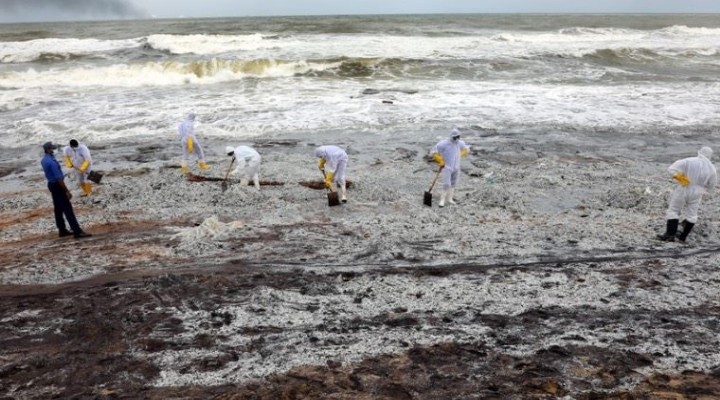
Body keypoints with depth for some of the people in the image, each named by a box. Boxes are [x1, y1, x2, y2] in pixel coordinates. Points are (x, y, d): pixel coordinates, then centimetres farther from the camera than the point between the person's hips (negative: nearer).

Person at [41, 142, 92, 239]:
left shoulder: (43, 160, 7)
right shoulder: (52, 162, -25)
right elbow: (59, 178, -25)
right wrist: (67, 191, -22)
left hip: (51, 184, 10)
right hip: (57, 185, -10)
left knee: (58, 208, 16)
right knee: (67, 209, -10)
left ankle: (62, 230, 23)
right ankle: (77, 232, -11)